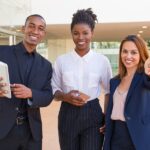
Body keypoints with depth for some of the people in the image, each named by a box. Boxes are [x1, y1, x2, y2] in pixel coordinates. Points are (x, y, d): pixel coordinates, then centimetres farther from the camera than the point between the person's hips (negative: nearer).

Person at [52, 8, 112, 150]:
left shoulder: (102, 60, -1)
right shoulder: (61, 60, 0)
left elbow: (109, 91, 8)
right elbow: (53, 90, 5)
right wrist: (65, 96, -15)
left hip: (92, 114, -1)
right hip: (67, 115, 1)